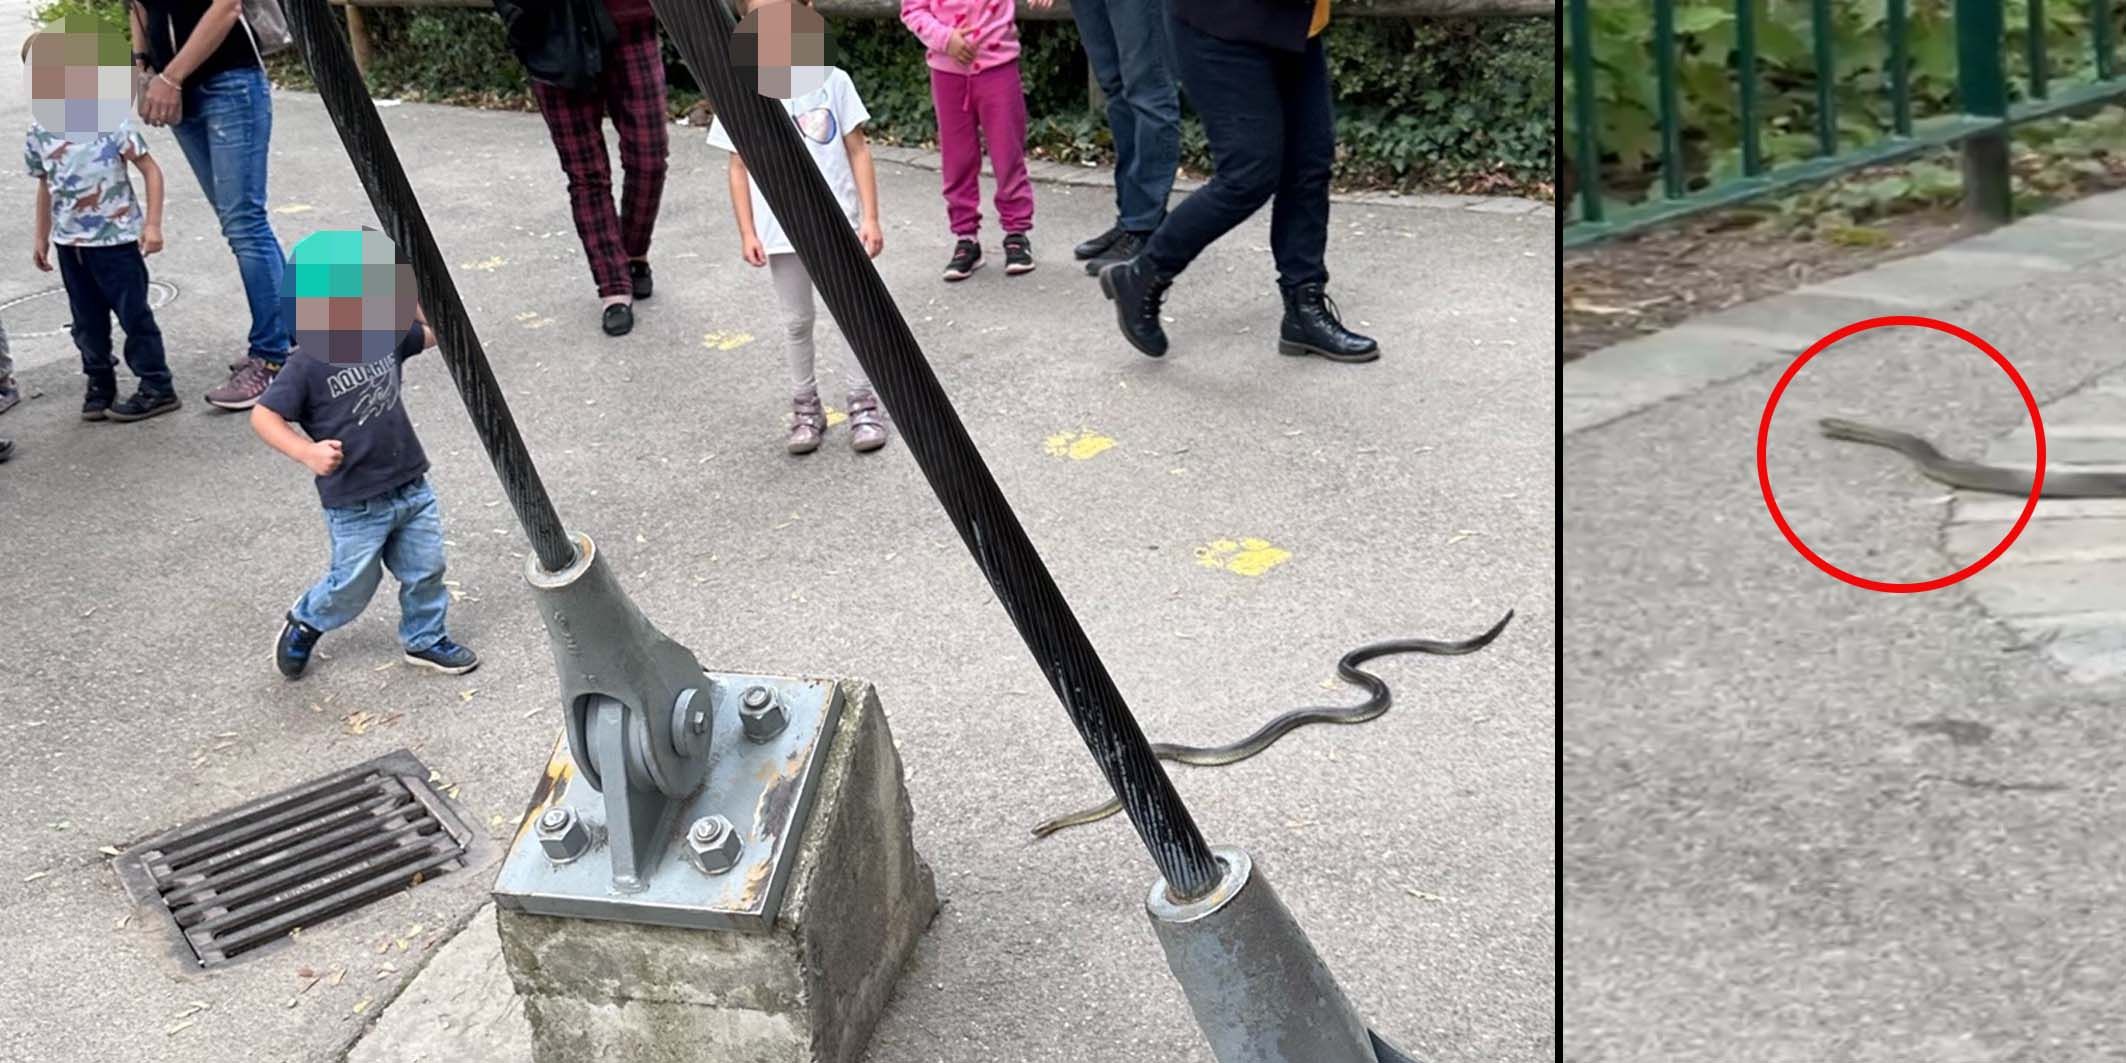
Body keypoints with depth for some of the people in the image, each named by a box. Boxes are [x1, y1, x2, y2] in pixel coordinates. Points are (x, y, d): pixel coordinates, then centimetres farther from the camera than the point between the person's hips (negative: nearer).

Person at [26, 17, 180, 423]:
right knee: (87, 322, 13)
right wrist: (42, 236, 17)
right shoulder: (39, 131, 2)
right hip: (70, 243, 5)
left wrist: (152, 224, -15)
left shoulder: (111, 120, -13)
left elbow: (150, 170, -10)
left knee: (134, 314, 2)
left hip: (116, 238, -5)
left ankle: (157, 386, 10)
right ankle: (99, 383, 27)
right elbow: (46, 187, 14)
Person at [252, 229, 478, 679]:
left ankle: (424, 639, 35)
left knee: (425, 570, 13)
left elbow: (433, 331, 14)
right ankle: (305, 624, 39)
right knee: (353, 586, 10)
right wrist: (307, 452, -27)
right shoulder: (309, 365, -19)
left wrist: (410, 281, 0)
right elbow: (263, 415, -15)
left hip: (411, 487, 5)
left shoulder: (387, 338, -1)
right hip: (354, 504, -5)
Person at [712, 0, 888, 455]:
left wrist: (870, 217, -5)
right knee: (796, 321, 12)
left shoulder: (832, 81, -5)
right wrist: (747, 232, -1)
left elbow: (857, 151, -1)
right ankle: (805, 408, 24)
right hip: (780, 229, 1)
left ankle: (864, 403, 19)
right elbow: (740, 167, 2)